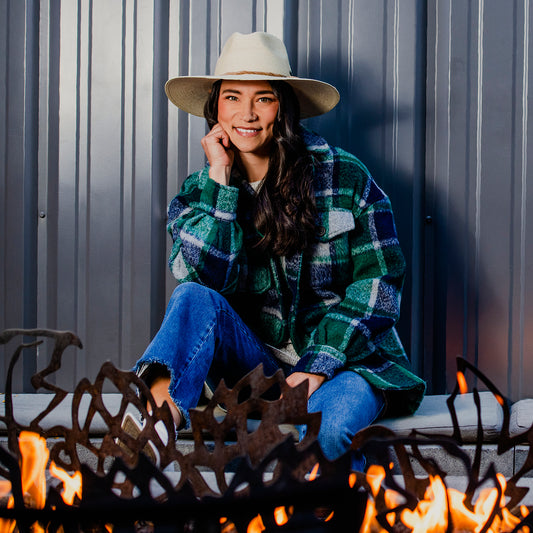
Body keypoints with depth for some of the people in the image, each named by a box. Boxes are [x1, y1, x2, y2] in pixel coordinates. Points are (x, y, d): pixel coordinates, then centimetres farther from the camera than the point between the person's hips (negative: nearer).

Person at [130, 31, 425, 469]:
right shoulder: (199, 193, 4)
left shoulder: (343, 176, -3)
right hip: (256, 362, 3)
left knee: (325, 425, -38)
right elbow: (208, 277, -14)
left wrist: (321, 363, -14)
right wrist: (220, 181, -15)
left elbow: (380, 278, -4)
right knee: (195, 299, -28)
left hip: (346, 359, -2)